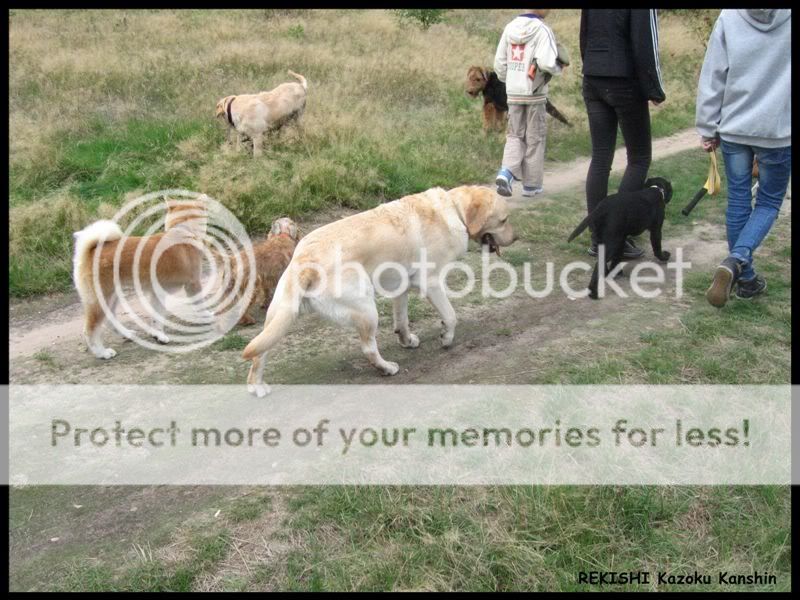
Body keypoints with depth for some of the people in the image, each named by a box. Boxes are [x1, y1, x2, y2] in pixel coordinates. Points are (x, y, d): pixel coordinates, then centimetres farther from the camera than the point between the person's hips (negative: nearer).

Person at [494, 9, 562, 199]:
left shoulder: (510, 28, 5)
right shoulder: (542, 30, -12)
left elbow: (499, 63, 7)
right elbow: (546, 62, -23)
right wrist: (558, 68, -3)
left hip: (513, 93, 4)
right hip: (535, 93, -4)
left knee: (515, 135, 13)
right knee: (535, 138, 8)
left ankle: (505, 173, -10)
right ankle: (531, 184, 14)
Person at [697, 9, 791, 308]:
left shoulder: (728, 17, -6)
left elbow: (712, 77, -3)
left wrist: (708, 127, 5)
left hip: (734, 128, 2)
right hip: (779, 130, -1)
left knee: (738, 201, 13)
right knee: (768, 202, 13)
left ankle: (745, 277, 21)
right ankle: (736, 261, -10)